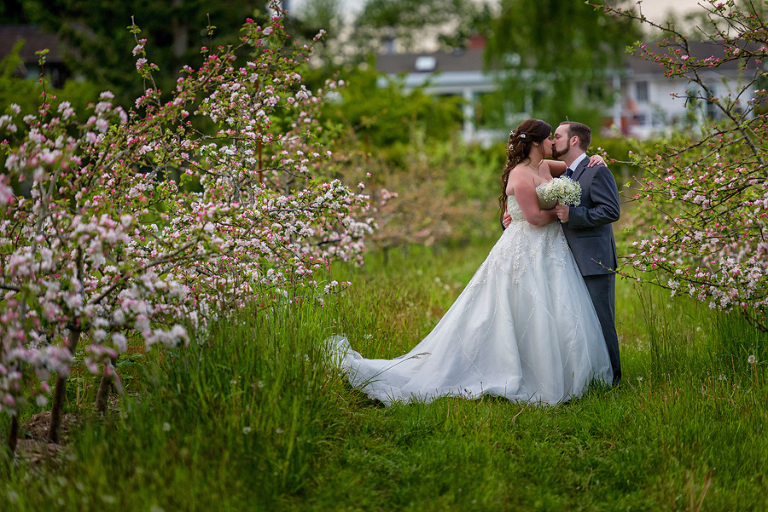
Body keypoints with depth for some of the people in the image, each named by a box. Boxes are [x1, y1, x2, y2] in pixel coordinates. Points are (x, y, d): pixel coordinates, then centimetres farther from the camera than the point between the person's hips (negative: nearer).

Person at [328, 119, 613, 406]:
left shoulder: (544, 167, 13)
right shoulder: (520, 174, -14)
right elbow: (535, 217, -20)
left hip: (546, 255, 9)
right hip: (525, 255, -9)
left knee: (555, 317, 8)